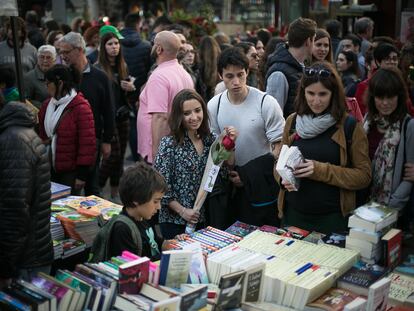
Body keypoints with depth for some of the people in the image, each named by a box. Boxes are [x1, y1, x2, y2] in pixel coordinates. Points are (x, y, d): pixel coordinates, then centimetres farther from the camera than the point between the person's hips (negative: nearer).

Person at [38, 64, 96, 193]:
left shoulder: (81, 108, -15)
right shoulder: (47, 105, 8)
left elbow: (87, 143, -16)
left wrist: (82, 173, -15)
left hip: (71, 172, -7)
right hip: (50, 168, 7)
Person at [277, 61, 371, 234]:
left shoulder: (350, 126, -6)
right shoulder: (292, 121, 4)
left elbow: (363, 176, -7)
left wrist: (321, 170, -19)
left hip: (333, 216, -3)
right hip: (293, 213, 3)